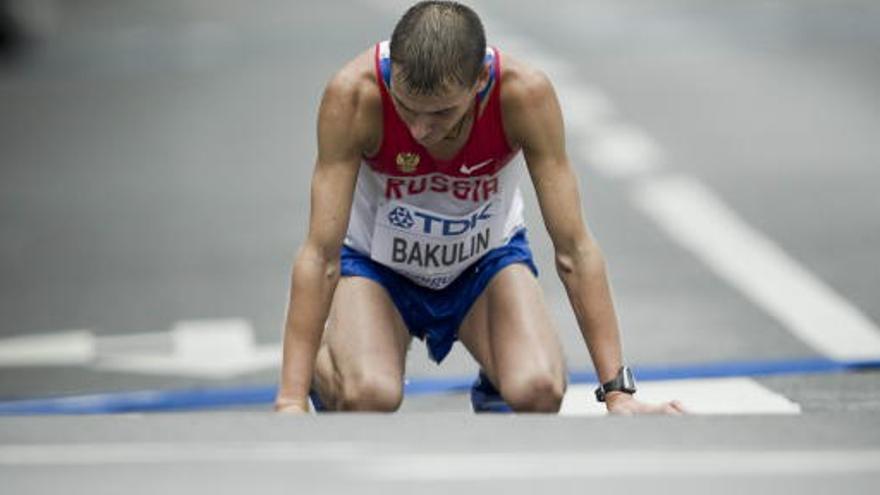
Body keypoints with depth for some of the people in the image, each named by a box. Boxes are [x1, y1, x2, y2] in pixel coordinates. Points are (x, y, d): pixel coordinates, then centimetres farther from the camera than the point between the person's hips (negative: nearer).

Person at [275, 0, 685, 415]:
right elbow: (320, 255, -30)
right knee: (367, 395, -30)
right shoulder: (354, 94, -33)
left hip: (488, 258, 1)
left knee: (539, 391, -27)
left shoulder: (525, 94, -30)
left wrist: (617, 393, -26)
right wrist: (292, 400, -35)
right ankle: (326, 374, 8)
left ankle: (496, 392, 11)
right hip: (377, 261, -1)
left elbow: (573, 249, -24)